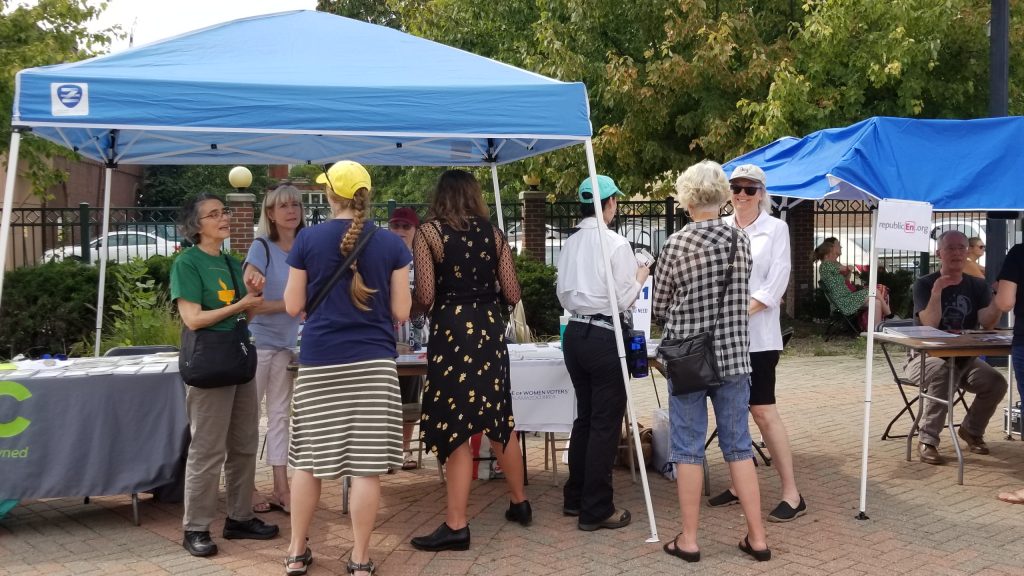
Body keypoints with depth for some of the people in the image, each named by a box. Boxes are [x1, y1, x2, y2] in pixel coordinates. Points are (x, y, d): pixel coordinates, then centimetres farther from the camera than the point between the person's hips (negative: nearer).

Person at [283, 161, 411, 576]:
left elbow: (293, 307, 3)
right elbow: (401, 312, 1)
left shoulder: (307, 239, -1)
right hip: (374, 362, -1)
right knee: (367, 464, 2)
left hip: (319, 363, 1)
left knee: (309, 457, 12)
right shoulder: (391, 244, 0)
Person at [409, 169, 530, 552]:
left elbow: (425, 297, -9)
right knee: (499, 420, 19)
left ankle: (456, 526, 0)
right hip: (490, 330, 5)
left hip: (451, 332, -5)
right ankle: (520, 503, 32)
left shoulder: (428, 232, -2)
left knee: (455, 427, -2)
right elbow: (512, 295, 7)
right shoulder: (494, 234, 9)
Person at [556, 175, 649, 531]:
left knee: (585, 416, 19)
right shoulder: (616, 244, -13)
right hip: (604, 336, -7)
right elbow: (625, 300, -10)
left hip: (574, 333, 7)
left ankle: (575, 498, 28)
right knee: (606, 423, 1)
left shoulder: (569, 245, 7)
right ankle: (596, 510, 7)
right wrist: (641, 275, 7)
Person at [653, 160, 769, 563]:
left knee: (688, 449, 4)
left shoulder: (677, 243, -10)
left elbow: (659, 307, -2)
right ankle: (757, 537, 14)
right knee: (739, 446, 10)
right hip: (733, 356, 4)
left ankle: (688, 540, 11)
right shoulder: (741, 240, 2)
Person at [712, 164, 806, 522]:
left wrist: (744, 312, -16)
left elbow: (777, 281, -6)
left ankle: (792, 494, -1)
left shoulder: (776, 228, 1)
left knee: (763, 410, -7)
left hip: (757, 334, -4)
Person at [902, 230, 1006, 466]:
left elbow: (987, 321, -14)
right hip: (925, 357, -4)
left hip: (963, 358, 4)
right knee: (943, 371, -38)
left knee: (997, 382, -21)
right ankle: (927, 441, -30)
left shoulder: (978, 286, 5)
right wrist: (937, 291, -36)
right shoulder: (924, 284, -7)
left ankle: (971, 429, 8)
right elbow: (930, 324, -22)